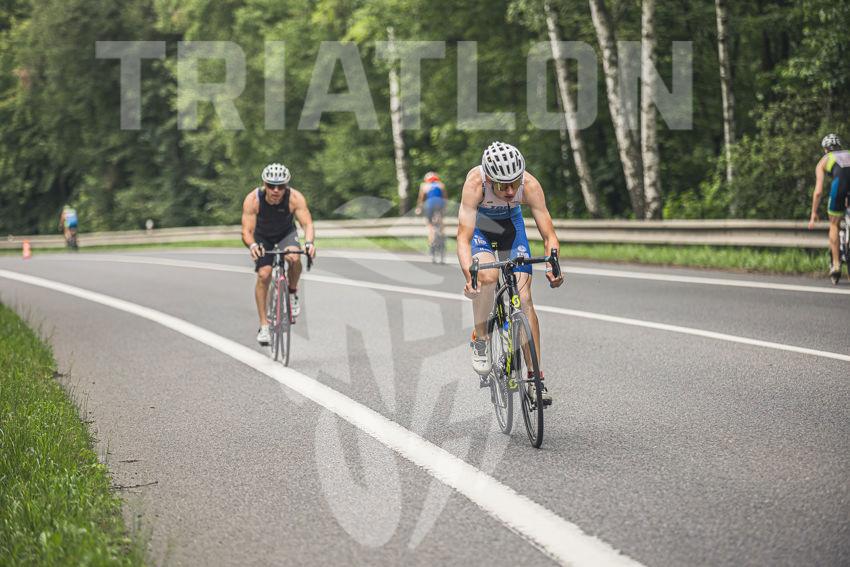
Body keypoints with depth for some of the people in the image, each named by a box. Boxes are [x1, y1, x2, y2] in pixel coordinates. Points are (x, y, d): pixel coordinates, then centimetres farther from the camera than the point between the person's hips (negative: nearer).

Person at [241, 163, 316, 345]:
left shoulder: (295, 198, -31)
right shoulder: (252, 200, -32)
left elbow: (307, 223, -36)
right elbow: (246, 231, -34)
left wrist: (309, 243, -56)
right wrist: (252, 245, -56)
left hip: (286, 233, 0)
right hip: (262, 237, 0)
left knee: (294, 258, -31)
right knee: (263, 274, -15)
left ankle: (293, 292, 0)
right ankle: (264, 325, -4)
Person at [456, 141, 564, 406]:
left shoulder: (530, 185, -33)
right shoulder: (475, 183, -38)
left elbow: (549, 235, -30)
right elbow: (463, 236, -43)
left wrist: (551, 266, -49)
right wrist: (469, 274, -59)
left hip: (511, 223, 2)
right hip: (479, 225, -2)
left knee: (524, 298, -9)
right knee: (487, 277, -32)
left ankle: (536, 378, -5)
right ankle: (480, 338, -6)